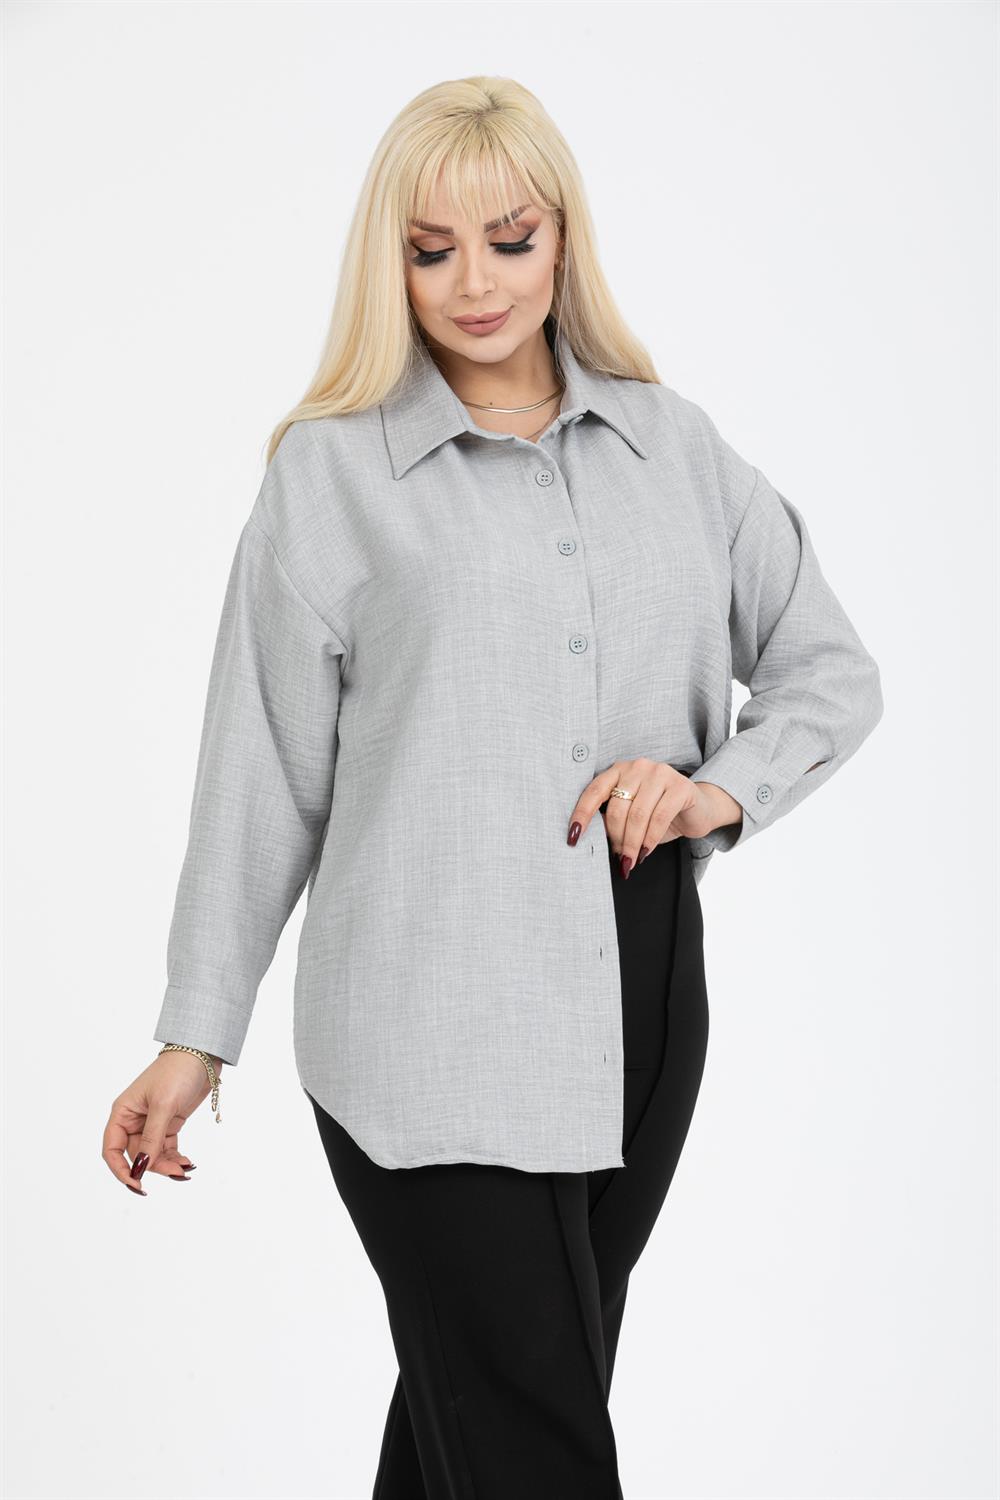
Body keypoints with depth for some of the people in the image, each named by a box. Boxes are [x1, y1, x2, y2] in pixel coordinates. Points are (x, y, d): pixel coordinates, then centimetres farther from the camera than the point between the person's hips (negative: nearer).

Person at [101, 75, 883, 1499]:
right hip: (432, 1028, -4)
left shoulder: (673, 444, 9)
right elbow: (263, 773, 1)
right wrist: (195, 1034, 2)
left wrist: (723, 786, -8)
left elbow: (834, 669, 12)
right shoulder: (330, 470, 0)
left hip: (644, 999, 4)